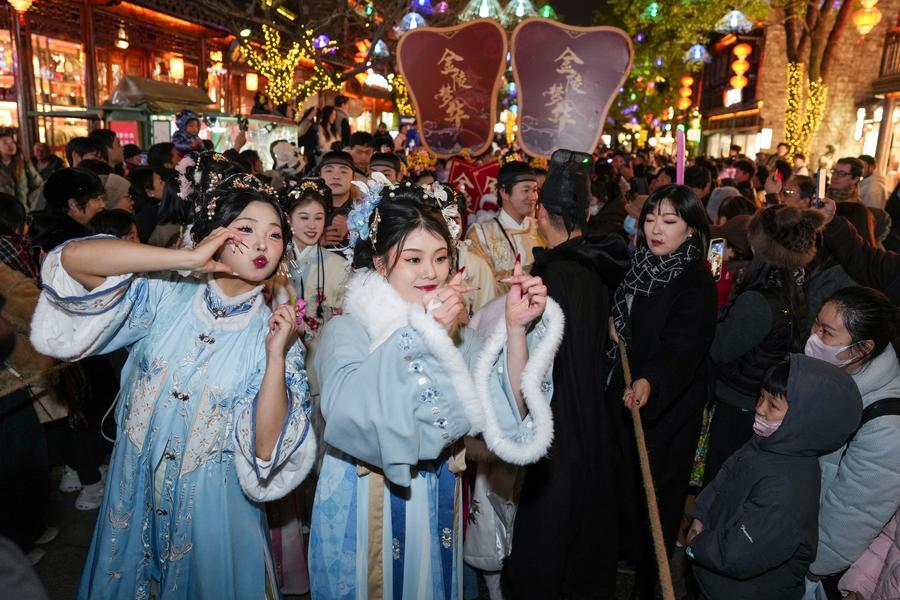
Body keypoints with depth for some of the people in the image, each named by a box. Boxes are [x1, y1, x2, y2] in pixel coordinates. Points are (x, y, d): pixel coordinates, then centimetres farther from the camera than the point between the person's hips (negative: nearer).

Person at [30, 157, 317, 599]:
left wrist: (277, 356, -30)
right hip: (136, 495, 2)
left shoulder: (274, 333, -12)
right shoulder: (164, 299, -9)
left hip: (211, 510, -1)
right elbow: (73, 258, -22)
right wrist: (187, 258, -26)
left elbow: (267, 451, -18)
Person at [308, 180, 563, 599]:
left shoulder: (455, 332, 2)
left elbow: (509, 413, -9)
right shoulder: (345, 331, -12)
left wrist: (515, 329, -21)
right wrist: (421, 333, -36)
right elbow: (350, 417, -31)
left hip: (440, 507, 4)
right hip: (367, 509, -4)